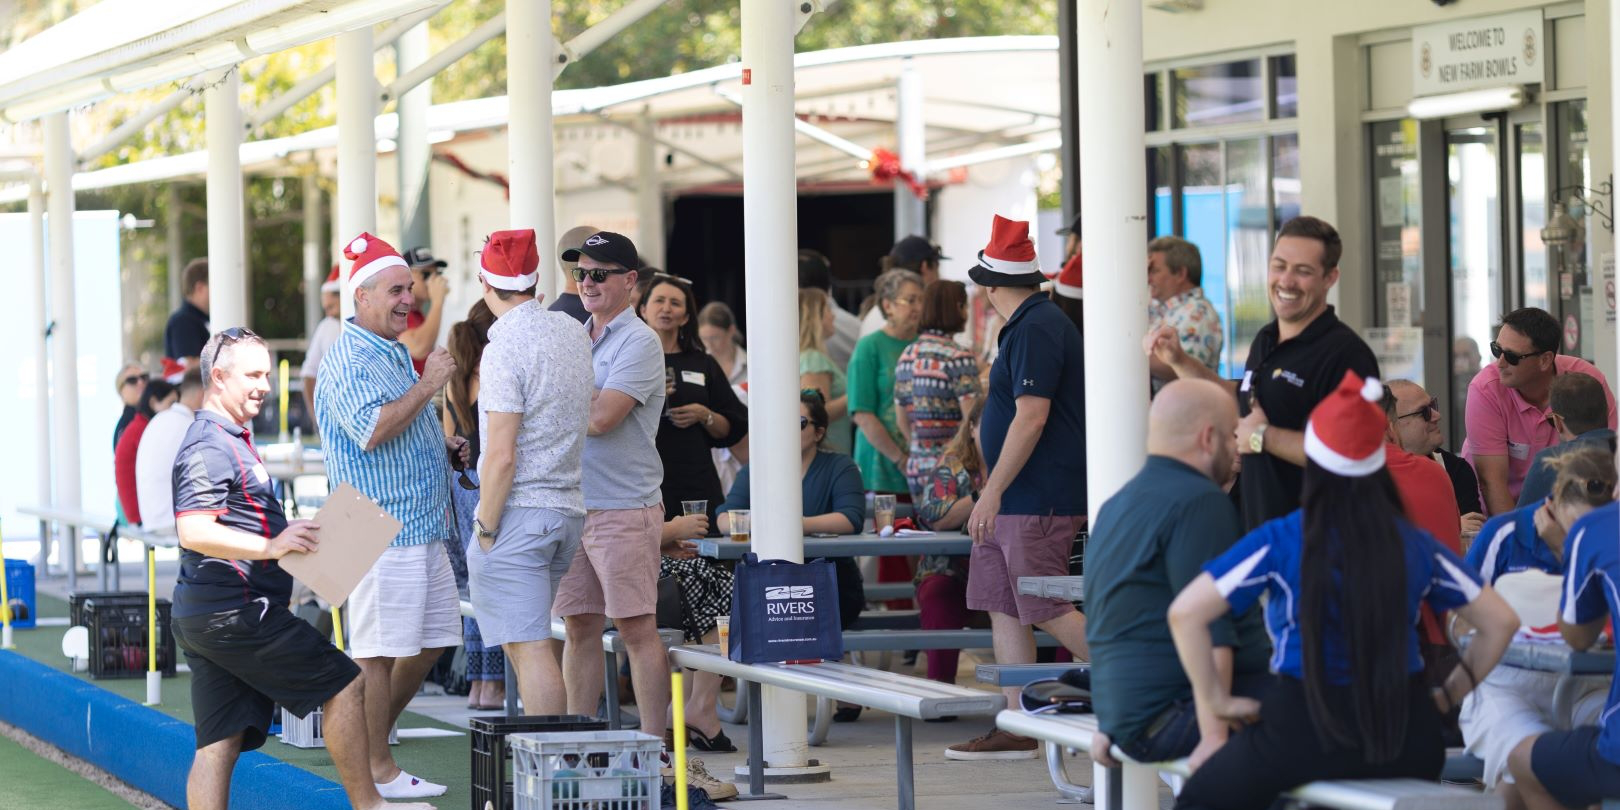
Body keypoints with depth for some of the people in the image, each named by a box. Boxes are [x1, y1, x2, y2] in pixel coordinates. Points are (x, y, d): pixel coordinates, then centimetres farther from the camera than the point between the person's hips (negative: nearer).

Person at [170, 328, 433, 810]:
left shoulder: (226, 441, 23)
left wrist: (293, 538, 30)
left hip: (202, 620, 11)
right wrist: (269, 546, -29)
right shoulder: (209, 448, -12)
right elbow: (193, 532, -25)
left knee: (219, 743, 4)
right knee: (344, 685, -5)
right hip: (236, 611, -11)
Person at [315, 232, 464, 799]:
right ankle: (377, 769, 1)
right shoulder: (351, 359, -13)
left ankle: (373, 737, 25)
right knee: (378, 650, -5)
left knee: (434, 640, 13)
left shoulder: (397, 353, 19)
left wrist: (446, 446, 15)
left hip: (423, 527, 10)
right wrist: (428, 385, -19)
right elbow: (372, 429, -27)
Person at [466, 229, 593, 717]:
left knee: (530, 648, -8)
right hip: (568, 507, 8)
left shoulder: (505, 347, -15)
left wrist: (485, 529, -11)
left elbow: (501, 457, -18)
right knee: (520, 641, 18)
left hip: (518, 511, -8)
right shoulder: (573, 333, 9)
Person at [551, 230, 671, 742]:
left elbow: (600, 418, -18)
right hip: (571, 503, 7)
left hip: (624, 507, -7)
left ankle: (652, 744, -3)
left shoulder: (638, 343, -8)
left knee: (637, 629, -5)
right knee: (580, 626, 9)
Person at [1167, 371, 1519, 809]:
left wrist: (1216, 703, -5)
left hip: (1304, 733, -3)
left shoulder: (1279, 543, -7)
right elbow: (1501, 621, 7)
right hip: (1404, 738, 4)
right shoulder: (1416, 546, 2)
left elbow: (1185, 613, -13)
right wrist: (1449, 695, 13)